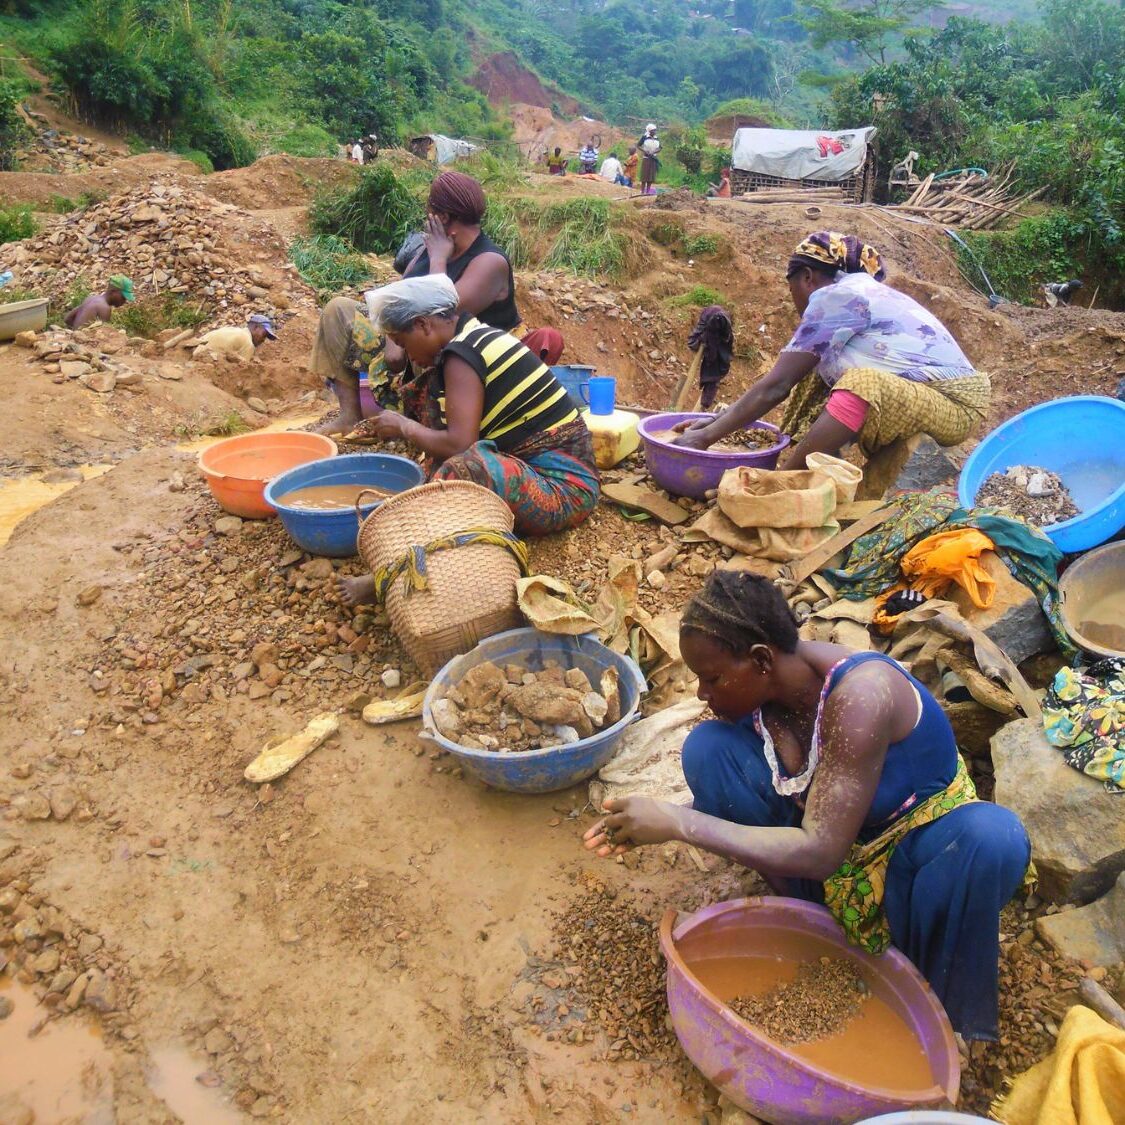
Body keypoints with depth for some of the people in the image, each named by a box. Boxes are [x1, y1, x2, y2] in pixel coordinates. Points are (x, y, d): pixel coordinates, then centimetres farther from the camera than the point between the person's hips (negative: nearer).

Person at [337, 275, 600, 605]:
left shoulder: (461, 356, -15)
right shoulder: (478, 336, 12)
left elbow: (458, 445, -22)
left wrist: (405, 427, -6)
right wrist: (405, 427, 8)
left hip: (564, 489, -10)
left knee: (465, 472, -37)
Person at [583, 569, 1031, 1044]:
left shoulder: (859, 694, -34)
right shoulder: (757, 685, -15)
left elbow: (820, 852, -35)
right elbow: (729, 797, -5)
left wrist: (679, 821, -36)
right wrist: (659, 820, -23)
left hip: (911, 854, -4)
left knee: (993, 837, -37)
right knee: (707, 746, -17)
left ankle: (943, 1010, -10)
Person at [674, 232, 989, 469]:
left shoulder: (834, 297, -14)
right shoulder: (856, 291, 14)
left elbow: (777, 385, -17)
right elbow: (785, 382, 11)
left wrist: (706, 437, -13)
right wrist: (715, 423, 8)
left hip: (952, 406, -10)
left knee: (862, 384, -33)